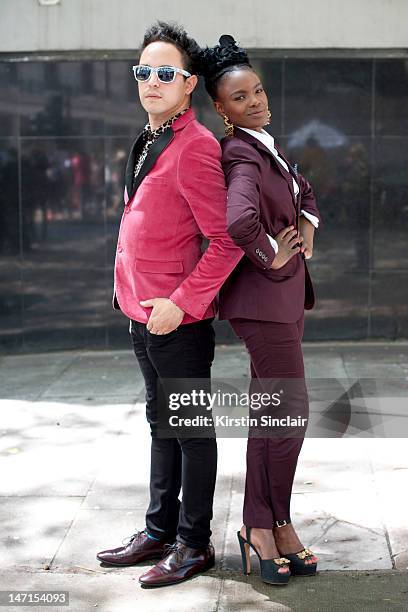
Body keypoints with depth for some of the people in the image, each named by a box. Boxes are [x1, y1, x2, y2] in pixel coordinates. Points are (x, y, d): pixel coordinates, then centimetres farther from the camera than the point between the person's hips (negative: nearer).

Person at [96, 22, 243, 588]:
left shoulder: (194, 148, -17)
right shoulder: (148, 144, 12)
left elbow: (227, 241, -21)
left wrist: (180, 303, -21)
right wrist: (134, 294, 17)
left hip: (179, 320, -9)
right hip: (142, 312, 9)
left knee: (190, 429, 4)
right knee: (161, 424, 18)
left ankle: (194, 544, 18)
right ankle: (160, 531, 32)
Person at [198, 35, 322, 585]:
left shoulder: (264, 145, 12)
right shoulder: (243, 155, -19)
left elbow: (304, 192, 29)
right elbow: (239, 221, -39)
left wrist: (308, 228, 9)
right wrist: (271, 256, -20)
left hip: (286, 293, 10)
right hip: (265, 297, -10)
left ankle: (263, 525, 26)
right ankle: (272, 527, 13)